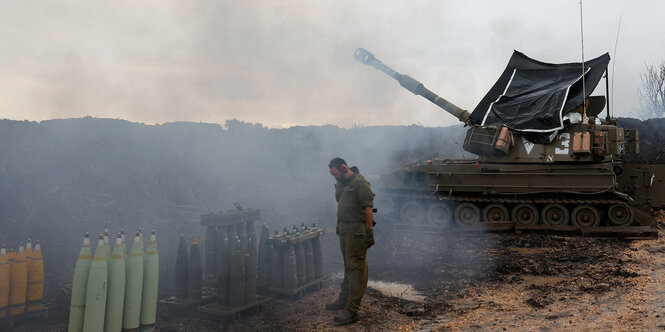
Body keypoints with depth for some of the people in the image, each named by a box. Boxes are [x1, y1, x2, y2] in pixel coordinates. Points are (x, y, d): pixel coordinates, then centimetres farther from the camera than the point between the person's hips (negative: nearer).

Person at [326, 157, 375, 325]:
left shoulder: (359, 183, -14)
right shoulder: (342, 184, 14)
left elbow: (368, 207, -19)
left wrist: (369, 231, -21)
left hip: (356, 231, -9)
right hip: (344, 230, 9)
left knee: (356, 267, -7)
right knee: (348, 266, 21)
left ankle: (351, 310, -6)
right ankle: (344, 299, 35)